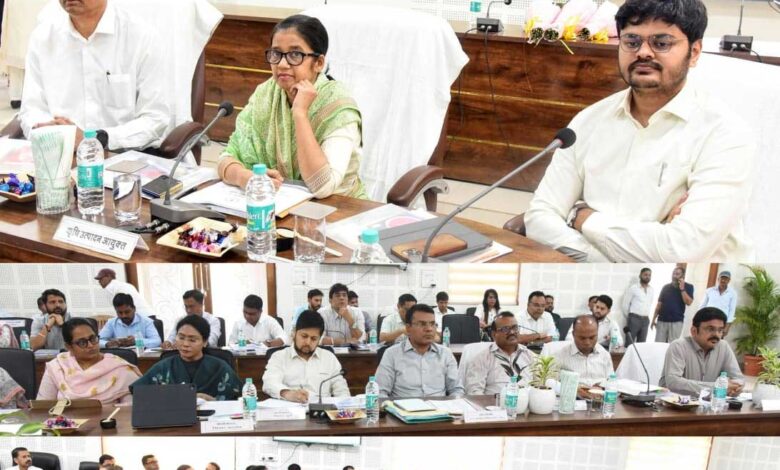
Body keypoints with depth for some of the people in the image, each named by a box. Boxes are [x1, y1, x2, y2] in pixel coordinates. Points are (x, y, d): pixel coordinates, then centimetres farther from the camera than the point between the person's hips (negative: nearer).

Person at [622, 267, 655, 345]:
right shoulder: (633, 287, -5)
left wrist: (646, 317, 16)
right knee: (629, 343, -4)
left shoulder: (652, 290, 9)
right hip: (634, 318, -5)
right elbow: (625, 304, -3)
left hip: (645, 320, 5)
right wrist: (630, 316, 5)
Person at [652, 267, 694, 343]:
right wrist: (654, 319, 8)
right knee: (658, 344, 1)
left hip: (676, 321, -3)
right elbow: (659, 303, 12)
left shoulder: (688, 287, 3)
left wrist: (682, 289, -14)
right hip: (662, 320, 3)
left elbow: (688, 302, -10)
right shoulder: (666, 287, 10)